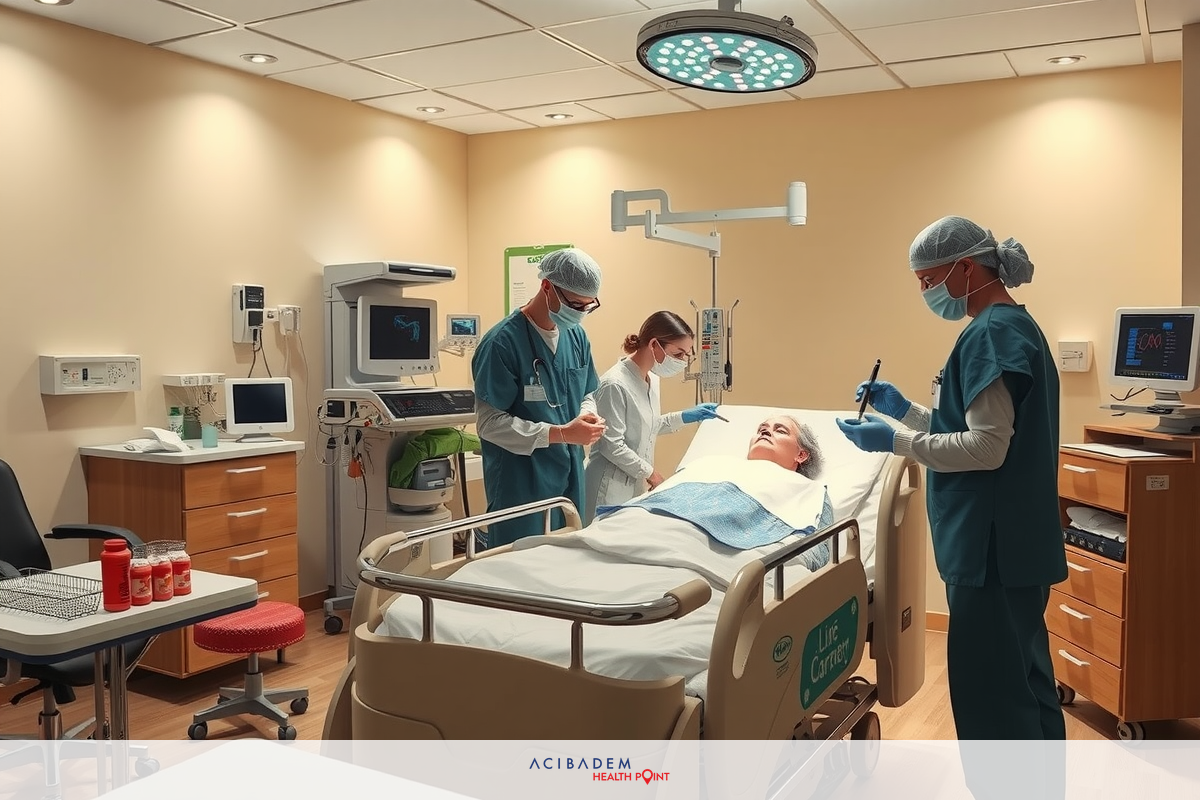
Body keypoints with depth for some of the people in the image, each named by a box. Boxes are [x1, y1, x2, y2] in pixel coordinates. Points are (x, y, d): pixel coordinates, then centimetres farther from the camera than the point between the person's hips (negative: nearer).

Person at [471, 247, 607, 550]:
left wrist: (588, 417, -7)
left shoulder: (576, 336, 6)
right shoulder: (503, 342, -16)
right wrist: (561, 434, -21)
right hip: (521, 485, -7)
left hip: (571, 479, 7)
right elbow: (489, 423, -17)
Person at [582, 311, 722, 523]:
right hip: (611, 489, -8)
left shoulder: (652, 378, 6)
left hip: (637, 485, 8)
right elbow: (612, 446, -19)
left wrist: (684, 417, 8)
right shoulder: (615, 384, -20)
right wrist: (650, 472, -11)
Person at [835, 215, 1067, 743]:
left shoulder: (992, 333, -16)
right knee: (1025, 680, 19)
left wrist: (897, 441, -15)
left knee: (990, 691, -3)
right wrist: (904, 411, 14)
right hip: (1018, 542, 11)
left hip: (992, 546, -11)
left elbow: (988, 447, -21)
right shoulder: (1016, 325, 16)